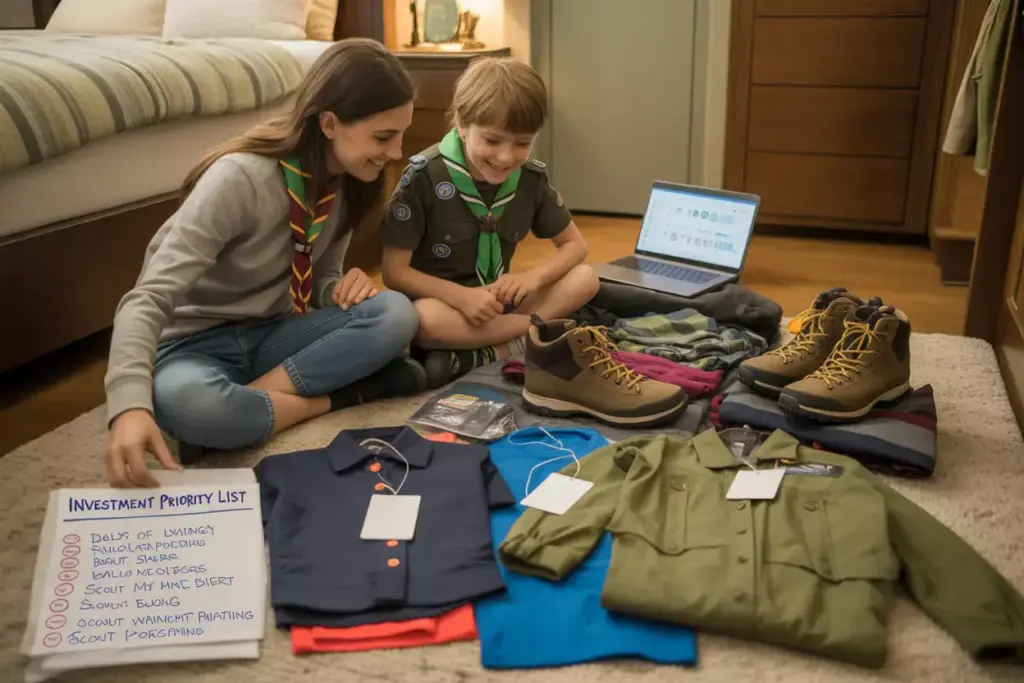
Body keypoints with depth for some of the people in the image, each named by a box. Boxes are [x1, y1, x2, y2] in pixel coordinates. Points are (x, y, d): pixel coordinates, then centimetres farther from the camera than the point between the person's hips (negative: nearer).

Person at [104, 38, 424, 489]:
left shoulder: (347, 184, -4)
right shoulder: (241, 178, -25)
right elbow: (149, 299, -31)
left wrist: (342, 287, -18)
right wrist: (131, 404, -48)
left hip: (270, 336, 5)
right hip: (194, 343, -5)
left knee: (396, 314, -21)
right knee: (181, 402, -42)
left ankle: (250, 397, -18)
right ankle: (337, 395, -20)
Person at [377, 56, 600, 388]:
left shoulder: (531, 178, -4)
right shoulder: (424, 176, -16)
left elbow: (575, 245, 4)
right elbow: (394, 272, -15)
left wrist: (533, 276, -17)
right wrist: (462, 297, -28)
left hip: (496, 302, 5)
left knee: (585, 278, -14)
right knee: (423, 319, -38)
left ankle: (471, 359, -23)